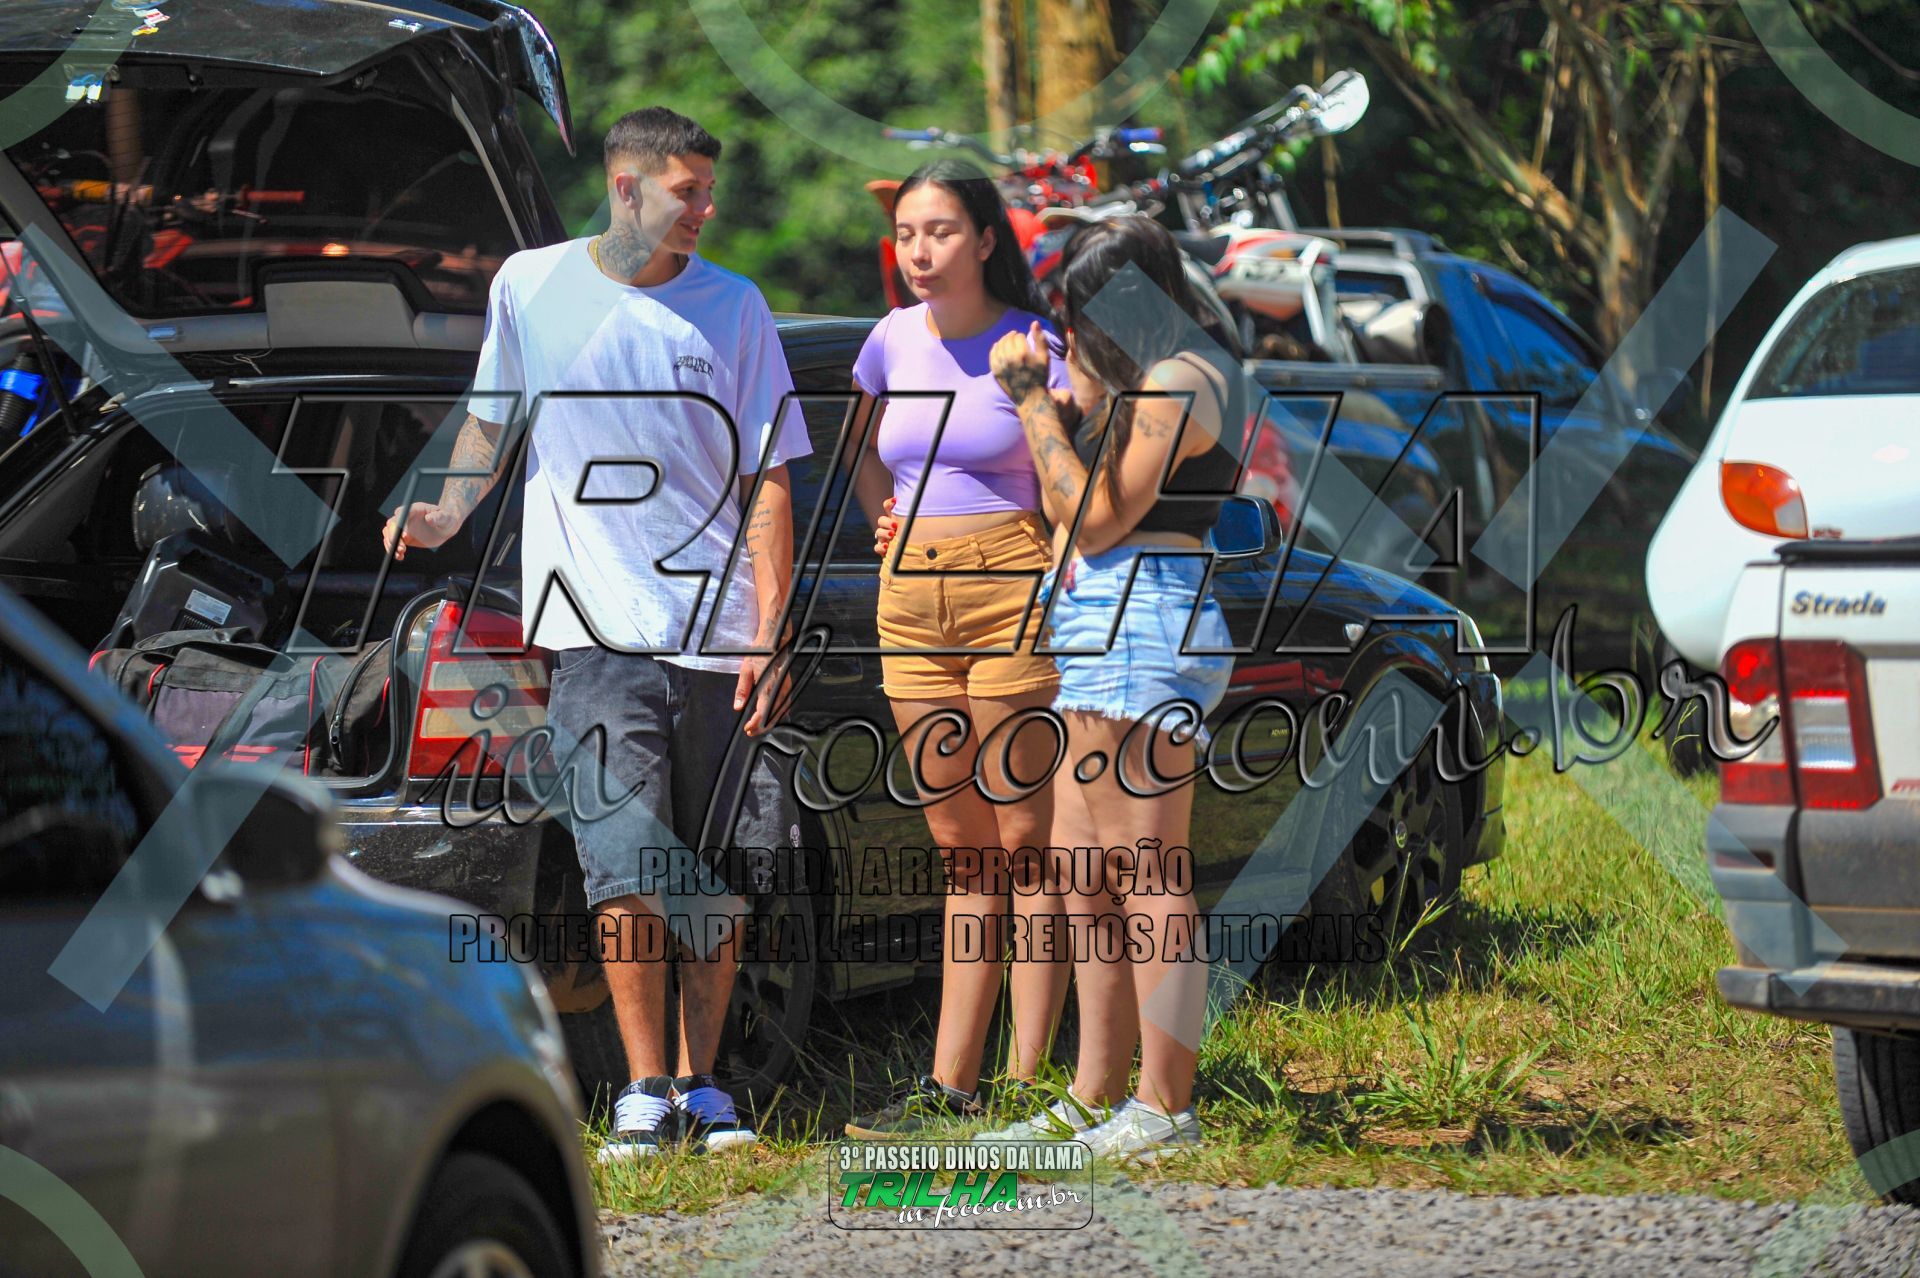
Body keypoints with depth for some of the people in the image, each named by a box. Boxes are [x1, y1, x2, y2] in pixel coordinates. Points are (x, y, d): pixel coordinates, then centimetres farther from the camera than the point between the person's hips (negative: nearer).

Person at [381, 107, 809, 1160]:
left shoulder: (733, 307, 5)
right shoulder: (532, 286, 5)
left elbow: (767, 483, 5)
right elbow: (493, 418, 21)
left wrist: (769, 636, -2)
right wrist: (443, 516, 5)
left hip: (717, 637, 1)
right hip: (598, 632, -1)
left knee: (715, 878, 4)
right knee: (628, 869, -10)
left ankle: (701, 1084, 15)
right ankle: (643, 1091, -3)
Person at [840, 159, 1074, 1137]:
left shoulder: (1034, 347, -5)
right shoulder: (893, 342, 10)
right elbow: (866, 457, 28)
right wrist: (890, 524, 12)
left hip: (1013, 592, -5)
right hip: (912, 604, 6)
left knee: (1024, 844, -4)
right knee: (961, 852, 9)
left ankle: (1027, 1084, -4)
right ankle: (950, 1084, 9)